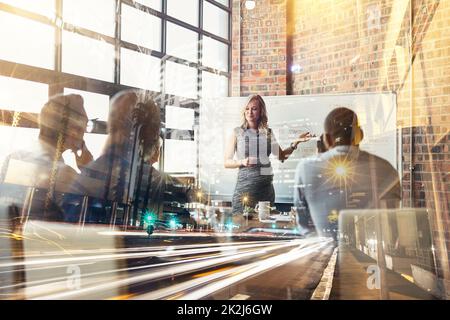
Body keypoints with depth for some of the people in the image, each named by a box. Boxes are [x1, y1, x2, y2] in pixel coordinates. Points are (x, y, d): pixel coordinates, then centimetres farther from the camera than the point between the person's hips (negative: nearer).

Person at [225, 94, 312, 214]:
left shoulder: (268, 133, 8)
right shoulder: (237, 132, 1)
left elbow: (282, 155, 19)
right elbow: (227, 162, 1)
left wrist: (296, 142, 7)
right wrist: (242, 162, -16)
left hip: (266, 185, 3)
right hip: (245, 183, -3)